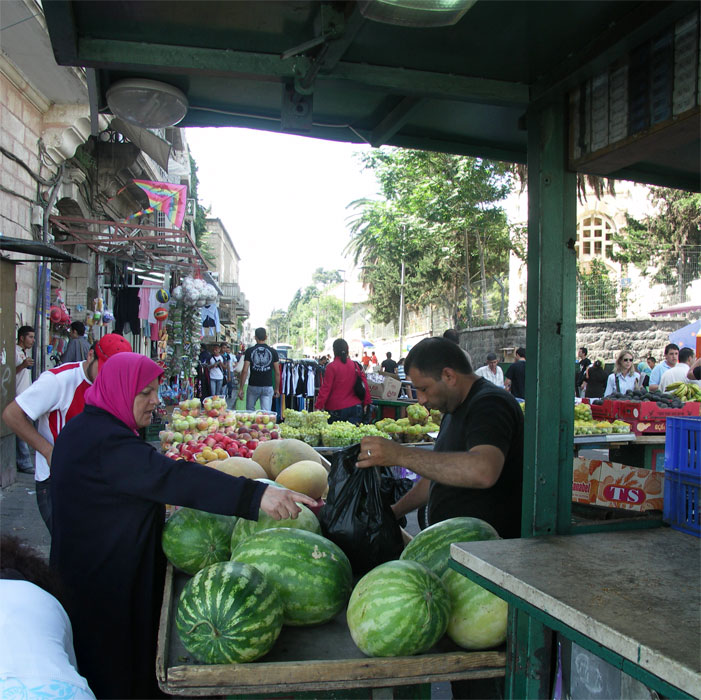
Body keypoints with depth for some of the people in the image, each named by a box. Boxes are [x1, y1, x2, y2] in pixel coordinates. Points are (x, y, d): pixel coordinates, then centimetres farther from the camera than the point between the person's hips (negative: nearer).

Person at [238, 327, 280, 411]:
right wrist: (277, 389, 11)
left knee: (249, 411, 18)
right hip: (268, 387, 0)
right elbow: (277, 373, 1)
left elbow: (245, 371, -7)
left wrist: (241, 389, -2)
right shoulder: (273, 351, 1)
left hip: (253, 386, 0)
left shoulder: (250, 351, -2)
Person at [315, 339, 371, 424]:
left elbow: (326, 388, -11)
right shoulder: (355, 366, 5)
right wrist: (366, 403, 17)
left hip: (336, 409, -4)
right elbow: (364, 385, 7)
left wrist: (318, 406, -8)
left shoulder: (331, 367, -9)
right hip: (355, 407, 4)